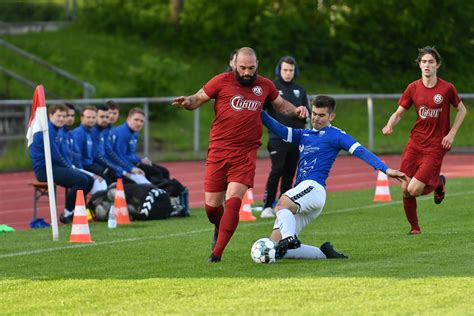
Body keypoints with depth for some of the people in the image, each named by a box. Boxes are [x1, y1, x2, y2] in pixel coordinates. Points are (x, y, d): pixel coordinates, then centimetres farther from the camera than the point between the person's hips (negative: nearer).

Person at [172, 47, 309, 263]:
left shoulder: (264, 85, 10)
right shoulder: (222, 81, 0)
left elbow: (280, 104, 28)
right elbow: (198, 99, 6)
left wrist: (295, 111, 9)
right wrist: (188, 102, -17)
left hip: (245, 154, 0)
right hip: (218, 151, 0)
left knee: (233, 202, -17)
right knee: (211, 205, 4)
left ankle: (217, 253, -11)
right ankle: (219, 229, 40)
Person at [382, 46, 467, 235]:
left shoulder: (447, 88, -7)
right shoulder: (413, 88, 1)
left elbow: (461, 110, 8)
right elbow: (399, 113, 8)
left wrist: (451, 134, -3)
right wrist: (390, 125, -14)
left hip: (436, 147, -3)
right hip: (415, 144, 3)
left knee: (414, 190, -14)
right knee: (405, 189, -1)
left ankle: (438, 182, 19)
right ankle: (414, 228, 20)